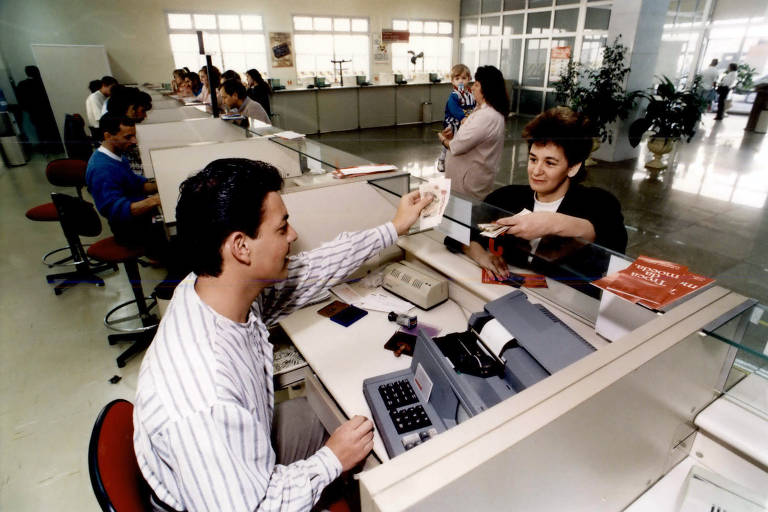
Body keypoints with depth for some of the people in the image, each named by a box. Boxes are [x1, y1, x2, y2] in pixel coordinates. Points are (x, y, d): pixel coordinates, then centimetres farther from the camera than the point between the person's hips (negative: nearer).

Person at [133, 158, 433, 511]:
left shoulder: (224, 286, -20)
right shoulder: (204, 402, -43)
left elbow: (308, 271, -8)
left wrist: (393, 229, 1)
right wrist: (330, 461, -20)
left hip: (248, 455, 6)